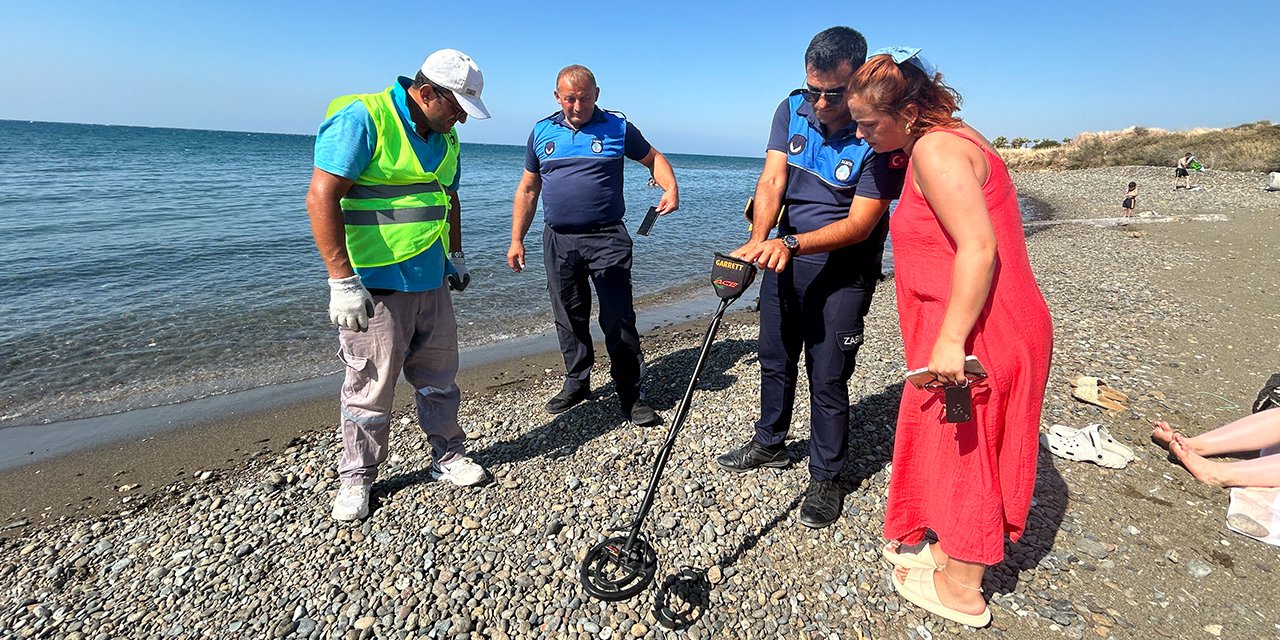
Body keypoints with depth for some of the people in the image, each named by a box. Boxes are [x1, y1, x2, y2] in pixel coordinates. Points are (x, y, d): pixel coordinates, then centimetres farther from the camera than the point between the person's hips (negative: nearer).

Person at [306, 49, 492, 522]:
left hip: (431, 283, 7)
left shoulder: (445, 136, 12)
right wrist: (342, 280, -23)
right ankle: (357, 478, 24)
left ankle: (448, 457, 32)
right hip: (375, 286, -7)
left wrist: (456, 257, 24)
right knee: (370, 388, 5)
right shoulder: (362, 119, -14)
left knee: (439, 378, 15)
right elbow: (321, 196, -20)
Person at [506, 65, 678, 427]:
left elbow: (653, 157, 15)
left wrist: (670, 188, -6)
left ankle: (631, 394, 3)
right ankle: (576, 384, 27)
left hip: (607, 239, -3)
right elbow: (528, 189, 14)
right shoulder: (542, 132, 11)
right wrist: (516, 239, 9)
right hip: (559, 241, 3)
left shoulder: (618, 127, 4)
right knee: (570, 319, 11)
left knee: (618, 320, -5)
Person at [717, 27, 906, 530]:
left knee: (828, 377, -1)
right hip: (785, 254, 5)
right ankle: (770, 443, 40)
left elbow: (859, 223, -23)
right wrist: (759, 240, -31)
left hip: (842, 270, -5)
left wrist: (792, 244, -36)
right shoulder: (792, 110, -4)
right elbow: (772, 180, -13)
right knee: (775, 358, 18)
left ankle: (826, 478, 19)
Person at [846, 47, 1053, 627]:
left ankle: (960, 591, 22)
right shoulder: (945, 141, 15)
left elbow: (979, 246, -26)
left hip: (978, 334, -10)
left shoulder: (935, 149, -17)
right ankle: (948, 551, 38)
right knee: (949, 446, 20)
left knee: (962, 452, 3)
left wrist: (950, 340, -28)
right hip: (979, 327, 10)